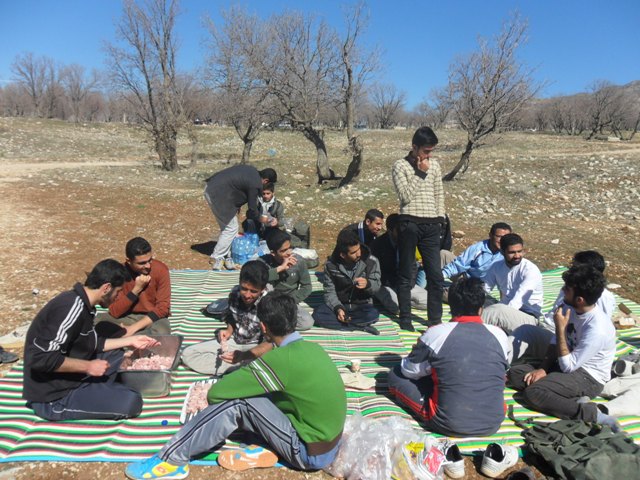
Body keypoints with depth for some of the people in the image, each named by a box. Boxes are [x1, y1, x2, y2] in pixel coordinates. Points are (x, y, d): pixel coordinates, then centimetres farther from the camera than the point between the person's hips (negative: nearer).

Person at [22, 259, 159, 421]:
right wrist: (88, 367, -21)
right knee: (131, 402, -19)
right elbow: (40, 358, -30)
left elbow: (92, 344, 15)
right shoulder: (74, 307, -26)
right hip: (54, 397, -10)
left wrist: (130, 340, 14)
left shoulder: (82, 303, 4)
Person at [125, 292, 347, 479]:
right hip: (328, 441, 8)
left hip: (310, 453, -8)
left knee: (236, 401, -13)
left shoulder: (281, 359, -25)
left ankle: (171, 459, -2)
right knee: (244, 391, 7)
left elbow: (215, 392, -19)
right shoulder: (310, 348, 0)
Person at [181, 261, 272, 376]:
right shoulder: (235, 292, -10)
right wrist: (229, 331, -7)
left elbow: (270, 343, -25)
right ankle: (240, 367, -14)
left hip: (255, 348, -7)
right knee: (187, 354, -6)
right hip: (233, 341, 7)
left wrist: (243, 356, -38)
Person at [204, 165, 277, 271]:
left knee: (226, 227, 16)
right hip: (218, 195, -10)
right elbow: (252, 207, -4)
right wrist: (259, 219, 16)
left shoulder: (251, 170, 12)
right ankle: (217, 259, 5)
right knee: (231, 229, 1)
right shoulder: (255, 184, -13)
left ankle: (226, 257, 21)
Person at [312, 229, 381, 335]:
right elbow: (329, 291, -7)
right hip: (339, 305, 2)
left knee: (373, 314, -35)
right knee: (318, 314, -27)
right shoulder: (331, 264, -13)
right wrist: (338, 308, -26)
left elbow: (377, 285, -4)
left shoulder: (371, 261, -14)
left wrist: (368, 284, -29)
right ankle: (362, 326, -24)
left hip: (362, 305, -2)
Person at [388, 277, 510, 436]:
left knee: (396, 374, 10)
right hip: (493, 424, 1)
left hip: (448, 425, -1)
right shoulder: (499, 335, -6)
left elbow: (409, 371, -1)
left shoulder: (436, 333, -14)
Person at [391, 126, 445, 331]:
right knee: (405, 274, 6)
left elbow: (439, 194, 17)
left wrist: (440, 218, 9)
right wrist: (421, 172, -10)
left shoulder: (434, 165, 12)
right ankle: (405, 318, 17)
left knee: (436, 275, 4)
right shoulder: (400, 165, -2)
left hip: (431, 225, 4)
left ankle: (435, 319, 16)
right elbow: (405, 195, -12)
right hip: (409, 224, -4)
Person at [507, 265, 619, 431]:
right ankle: (575, 401, -11)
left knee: (533, 394, -28)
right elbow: (556, 341, 6)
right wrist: (543, 368, -7)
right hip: (572, 364, 9)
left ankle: (590, 413, -20)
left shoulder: (597, 329, -29)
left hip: (588, 378, -9)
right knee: (514, 373, -6)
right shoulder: (571, 308, -5)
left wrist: (560, 328, -24)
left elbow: (567, 367, -23)